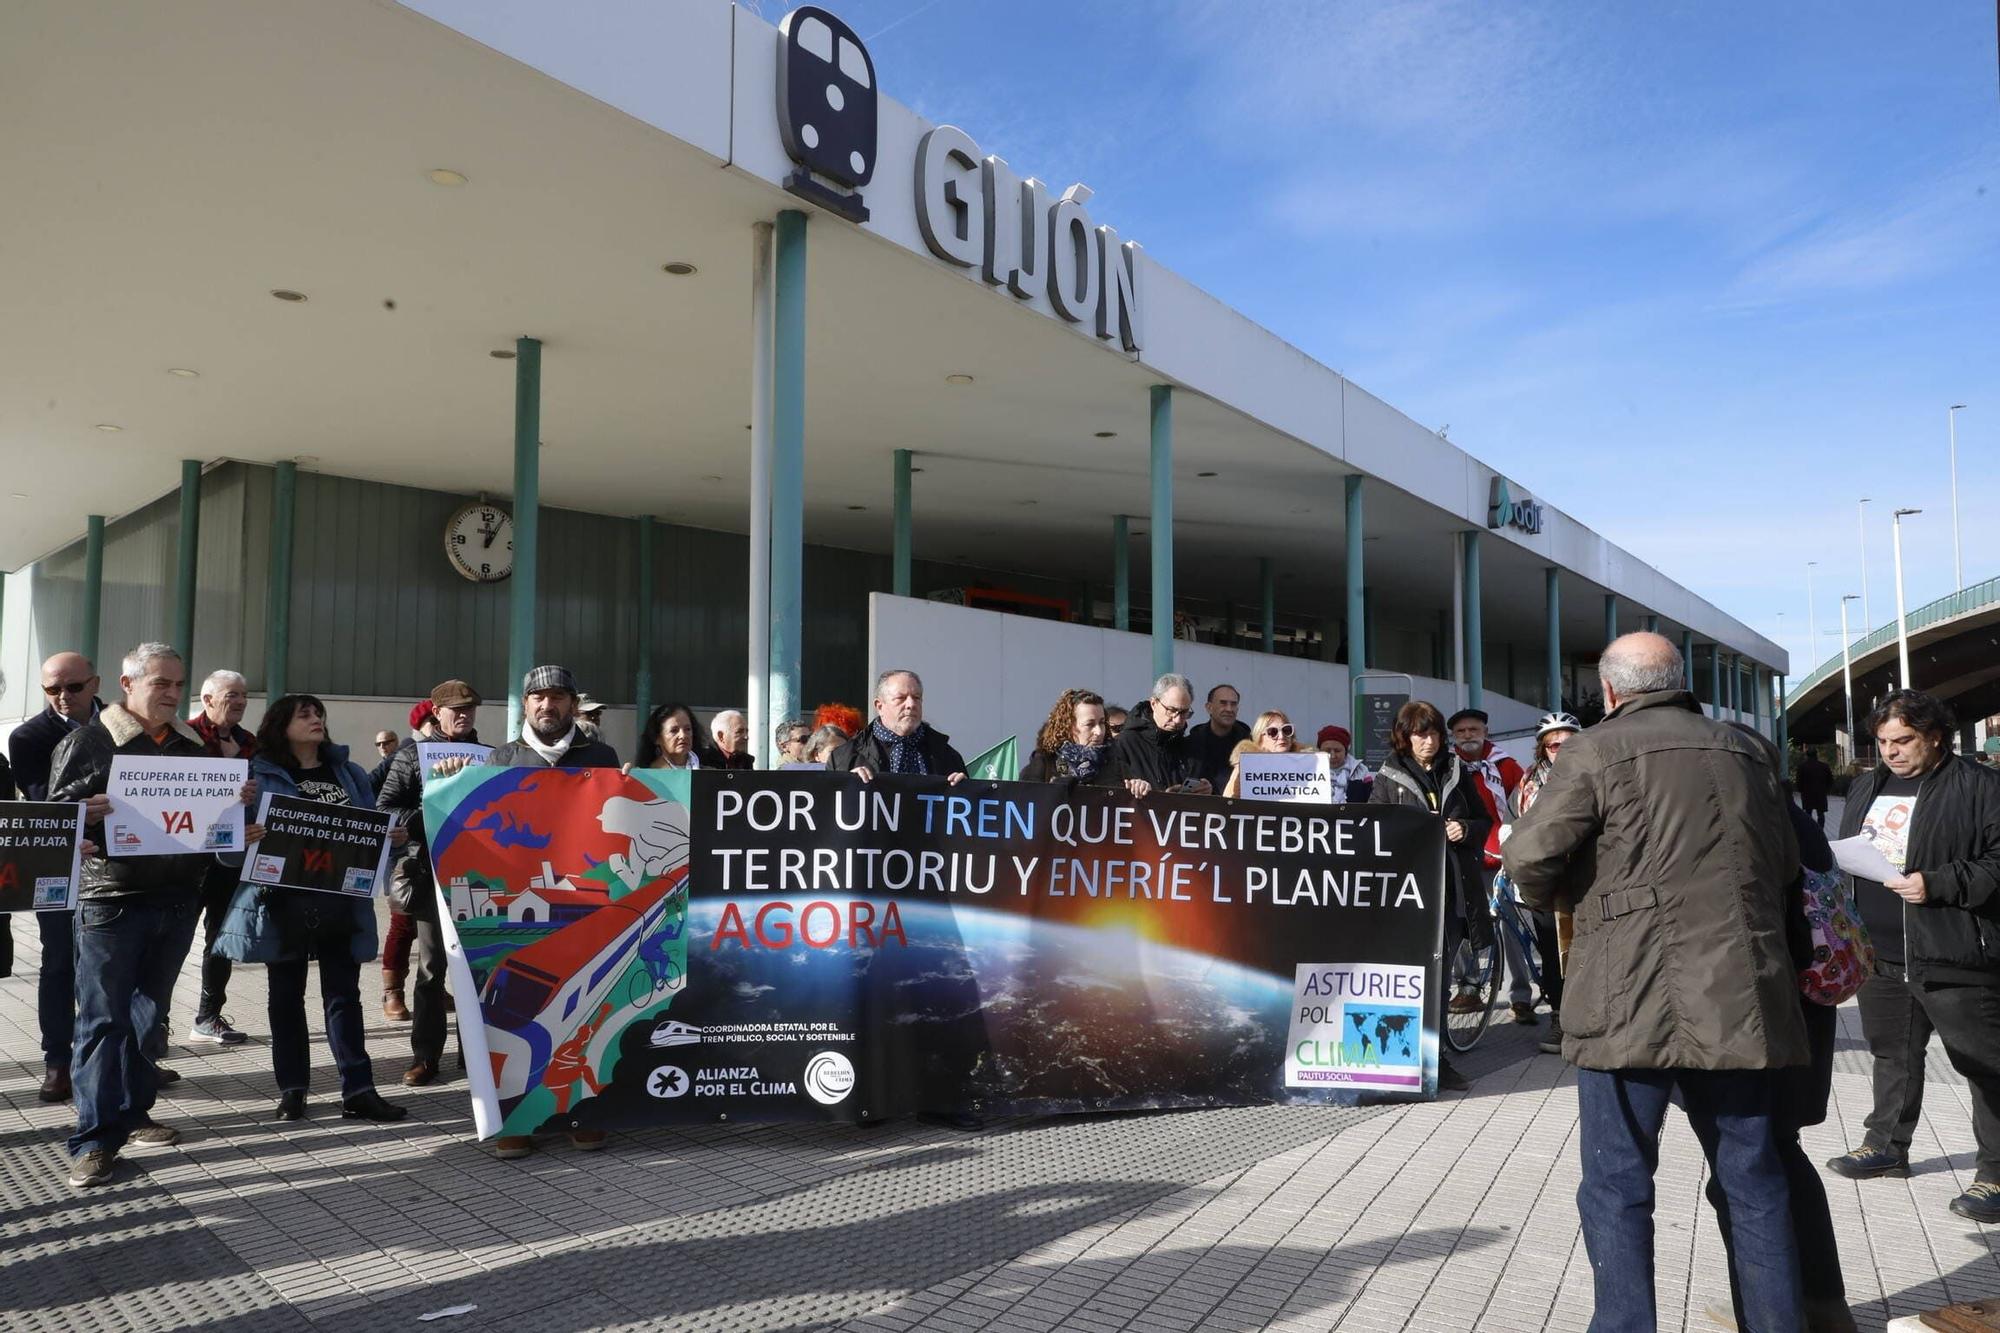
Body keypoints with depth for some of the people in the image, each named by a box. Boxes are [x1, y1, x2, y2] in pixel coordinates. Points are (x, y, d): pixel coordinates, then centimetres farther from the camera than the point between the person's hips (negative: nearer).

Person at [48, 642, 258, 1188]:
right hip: (111, 900, -5)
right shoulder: (88, 741, -2)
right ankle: (96, 1138, 1)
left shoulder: (194, 746, 13)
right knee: (104, 1019, -3)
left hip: (177, 899, 5)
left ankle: (131, 1112, 27)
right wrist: (84, 816, -25)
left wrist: (241, 799, 0)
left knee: (148, 1014, 15)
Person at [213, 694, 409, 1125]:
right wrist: (243, 838, -29)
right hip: (284, 901, -3)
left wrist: (394, 838, -7)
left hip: (341, 901, 3)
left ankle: (358, 1090, 4)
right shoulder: (259, 775, -1)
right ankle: (291, 1089, 18)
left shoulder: (350, 774, 12)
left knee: (344, 993, 4)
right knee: (286, 994, 9)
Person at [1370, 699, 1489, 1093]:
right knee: (1428, 972, -8)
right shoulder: (1388, 779, 4)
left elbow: (1484, 821, 18)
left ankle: (1436, 1060, 16)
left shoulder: (1457, 773, 15)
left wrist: (1465, 829, -3)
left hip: (1454, 887, 4)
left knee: (1440, 971, 8)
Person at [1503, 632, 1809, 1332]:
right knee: (1754, 1181, 15)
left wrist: (1555, 894, 10)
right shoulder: (1744, 751, 13)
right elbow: (1789, 872, 16)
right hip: (1741, 1002, 5)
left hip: (1632, 1004, -5)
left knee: (1617, 1187, 4)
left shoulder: (1597, 749, -4)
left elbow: (1529, 858, -11)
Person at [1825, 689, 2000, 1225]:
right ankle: (1887, 1145, 33)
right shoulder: (1866, 789, 13)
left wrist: (1938, 884, -21)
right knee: (1892, 1053, 19)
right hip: (1880, 954, 7)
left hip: (1953, 958, -7)